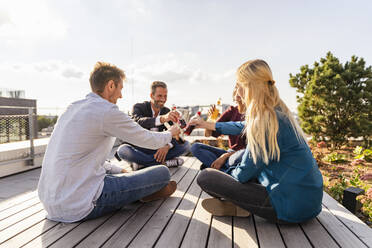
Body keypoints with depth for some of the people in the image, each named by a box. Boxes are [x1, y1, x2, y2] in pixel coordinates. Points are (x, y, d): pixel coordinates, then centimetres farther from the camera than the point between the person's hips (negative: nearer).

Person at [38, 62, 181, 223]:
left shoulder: (73, 108, 11)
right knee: (162, 173, -1)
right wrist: (170, 133, 16)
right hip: (81, 207, -9)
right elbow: (148, 140, -5)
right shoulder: (106, 111, -16)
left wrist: (119, 170, 22)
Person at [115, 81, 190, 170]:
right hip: (139, 149, -3)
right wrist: (162, 118, -54)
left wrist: (167, 146, -28)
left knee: (186, 145, -14)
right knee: (122, 150, -35)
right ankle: (164, 163, -26)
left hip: (157, 150, 3)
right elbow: (137, 123, -36)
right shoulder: (139, 107, -12)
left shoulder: (167, 112, 1)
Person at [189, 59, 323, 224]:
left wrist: (228, 174, 8)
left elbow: (245, 173, -16)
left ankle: (235, 207, 7)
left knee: (205, 177, -14)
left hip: (293, 207, -9)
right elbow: (243, 127, 25)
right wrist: (209, 125, 34)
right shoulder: (279, 111, 7)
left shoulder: (266, 120, -23)